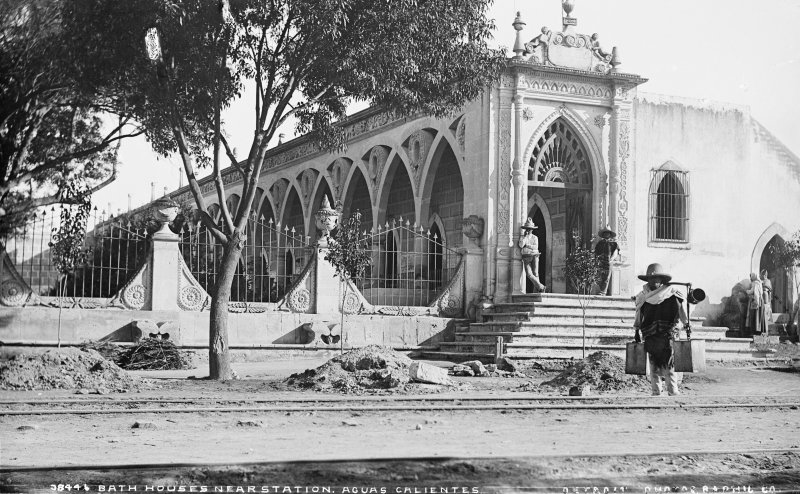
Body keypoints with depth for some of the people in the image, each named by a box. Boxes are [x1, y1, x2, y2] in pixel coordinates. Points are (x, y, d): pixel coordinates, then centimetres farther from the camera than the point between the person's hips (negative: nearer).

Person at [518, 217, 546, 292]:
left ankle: (537, 289, -6)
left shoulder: (535, 238, 7)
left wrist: (526, 245, -12)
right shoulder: (522, 237, 6)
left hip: (534, 256, 0)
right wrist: (526, 236, -11)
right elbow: (521, 245, -14)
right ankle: (541, 287, -11)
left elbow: (535, 247, -8)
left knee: (535, 273, -10)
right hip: (526, 257, 0)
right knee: (529, 274, -15)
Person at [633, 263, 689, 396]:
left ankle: (673, 392, -2)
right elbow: (639, 314, 17)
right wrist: (637, 331, 16)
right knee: (654, 366, 5)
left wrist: (686, 324, 2)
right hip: (650, 337, 3)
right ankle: (656, 392, 10)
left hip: (668, 335, -3)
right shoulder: (643, 296, 10)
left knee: (669, 366, -7)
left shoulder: (672, 293, 1)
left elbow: (681, 310, 6)